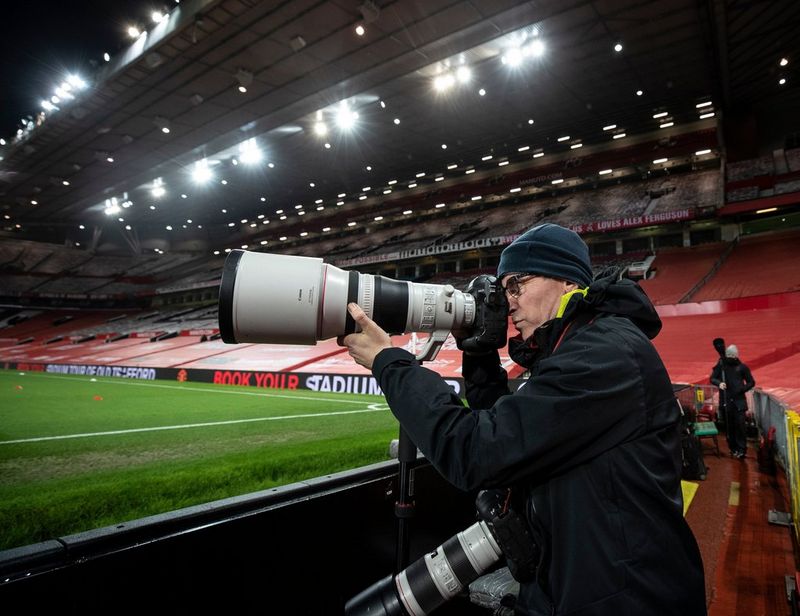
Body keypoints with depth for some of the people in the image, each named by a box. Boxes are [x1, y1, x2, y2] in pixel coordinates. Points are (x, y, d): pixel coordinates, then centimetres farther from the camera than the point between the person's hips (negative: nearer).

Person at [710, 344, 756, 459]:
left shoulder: (742, 367, 1)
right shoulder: (721, 365, 1)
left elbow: (751, 382, 8)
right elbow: (712, 378, 4)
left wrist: (742, 389, -9)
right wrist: (719, 383, -18)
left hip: (739, 401, -1)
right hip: (725, 401, 1)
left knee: (741, 425, -7)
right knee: (729, 426, 6)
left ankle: (741, 449, 2)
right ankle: (733, 448, 17)